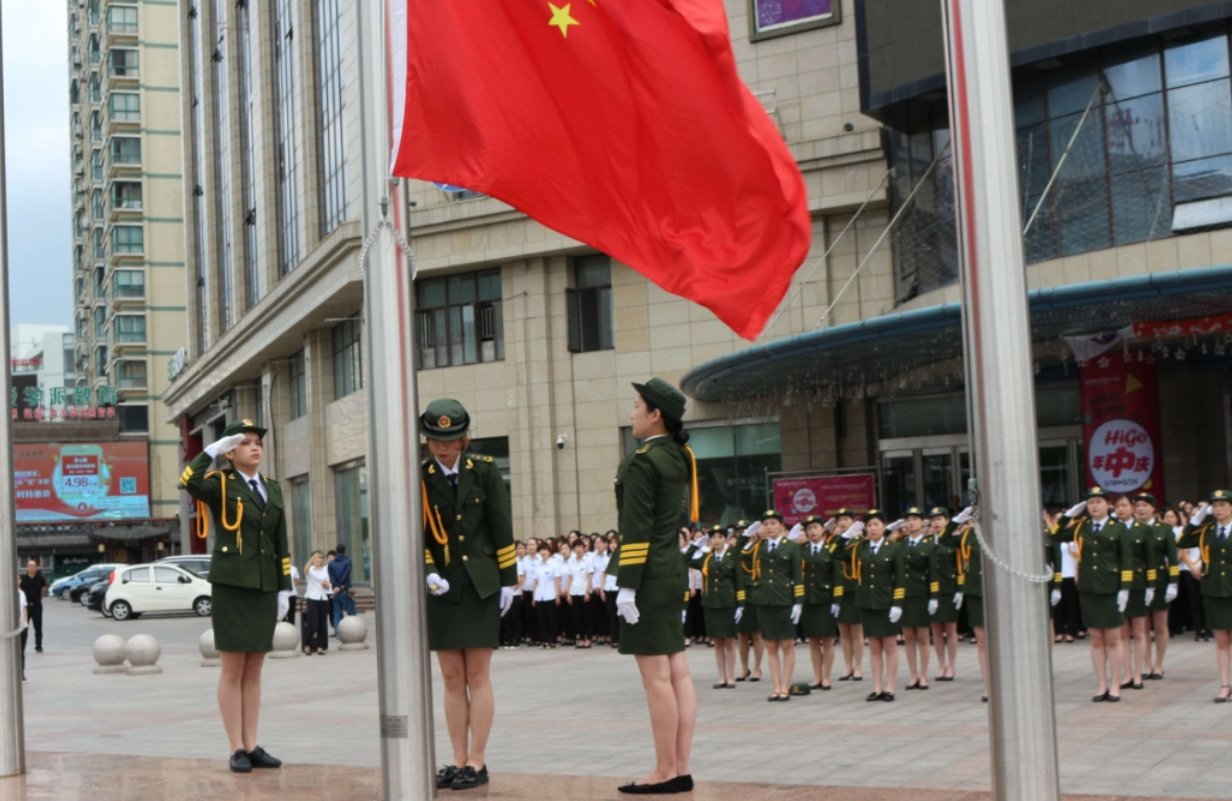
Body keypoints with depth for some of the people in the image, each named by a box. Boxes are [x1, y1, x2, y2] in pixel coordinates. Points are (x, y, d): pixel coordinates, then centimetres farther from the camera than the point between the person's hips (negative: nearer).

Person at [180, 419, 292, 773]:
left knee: (254, 671, 8)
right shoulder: (221, 484, -1)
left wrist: (284, 589, 10)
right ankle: (237, 749, 4)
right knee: (233, 670, -1)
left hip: (264, 588, 5)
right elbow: (189, 481, -25)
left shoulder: (272, 489, 14)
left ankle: (251, 746, 13)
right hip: (231, 586, -5)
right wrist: (214, 448, -18)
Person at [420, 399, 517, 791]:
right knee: (452, 680, 6)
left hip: (480, 585, -2)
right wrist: (429, 572, -16)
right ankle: (459, 761, 12)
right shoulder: (419, 478, 1)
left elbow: (502, 528, 1)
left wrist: (508, 580, -2)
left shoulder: (485, 471, 0)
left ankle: (477, 763, 2)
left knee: (477, 676, -2)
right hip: (441, 588, 2)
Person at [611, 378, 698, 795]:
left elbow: (637, 528, -17)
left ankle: (665, 772, 0)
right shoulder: (680, 456, 9)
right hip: (673, 572, 9)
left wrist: (627, 585, -16)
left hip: (649, 577, -9)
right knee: (677, 672, 8)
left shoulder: (642, 462, -15)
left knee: (656, 677, -5)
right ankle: (681, 769, 12)